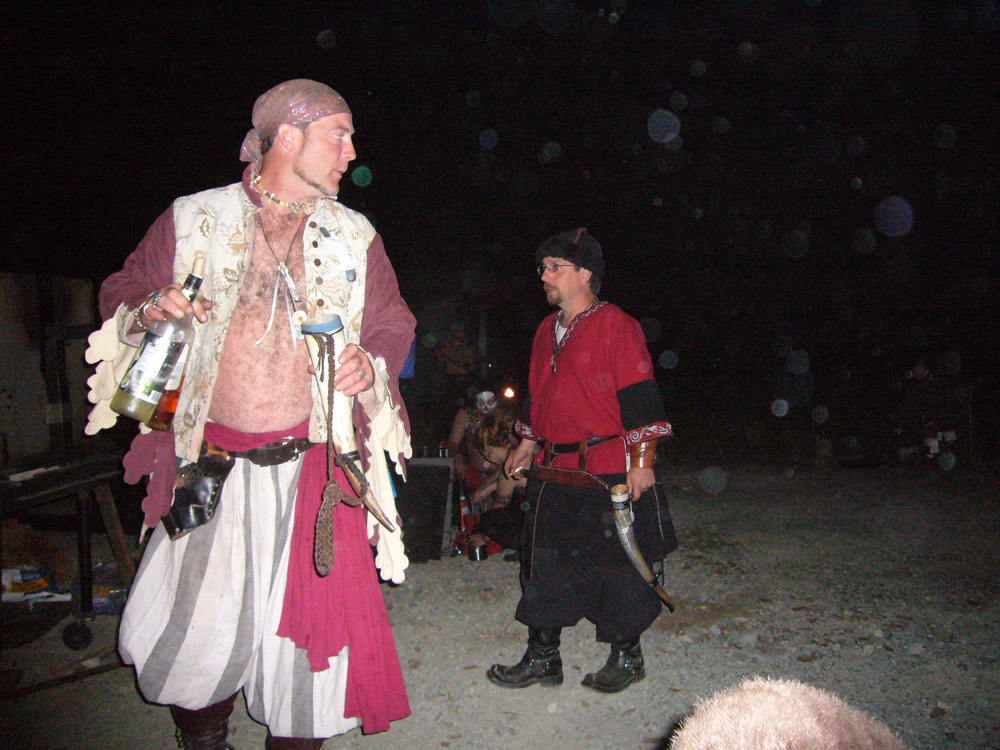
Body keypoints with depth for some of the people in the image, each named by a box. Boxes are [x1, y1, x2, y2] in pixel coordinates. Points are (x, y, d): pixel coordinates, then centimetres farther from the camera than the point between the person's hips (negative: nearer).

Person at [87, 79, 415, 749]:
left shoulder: (355, 236, 10)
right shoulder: (193, 218, 5)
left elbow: (394, 322, 14)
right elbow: (121, 291, 12)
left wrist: (373, 363, -7)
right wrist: (151, 309, -11)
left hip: (313, 466, 1)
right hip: (211, 465, 0)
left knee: (305, 622, 3)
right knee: (194, 624, 6)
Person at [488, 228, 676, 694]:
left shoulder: (616, 327, -9)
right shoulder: (547, 330, 15)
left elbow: (640, 397, -13)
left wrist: (641, 461, -16)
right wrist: (527, 443, 23)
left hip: (609, 472, -7)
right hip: (554, 472, 7)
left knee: (615, 566, 4)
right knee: (544, 563, 11)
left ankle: (626, 657, 24)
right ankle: (542, 658, 25)